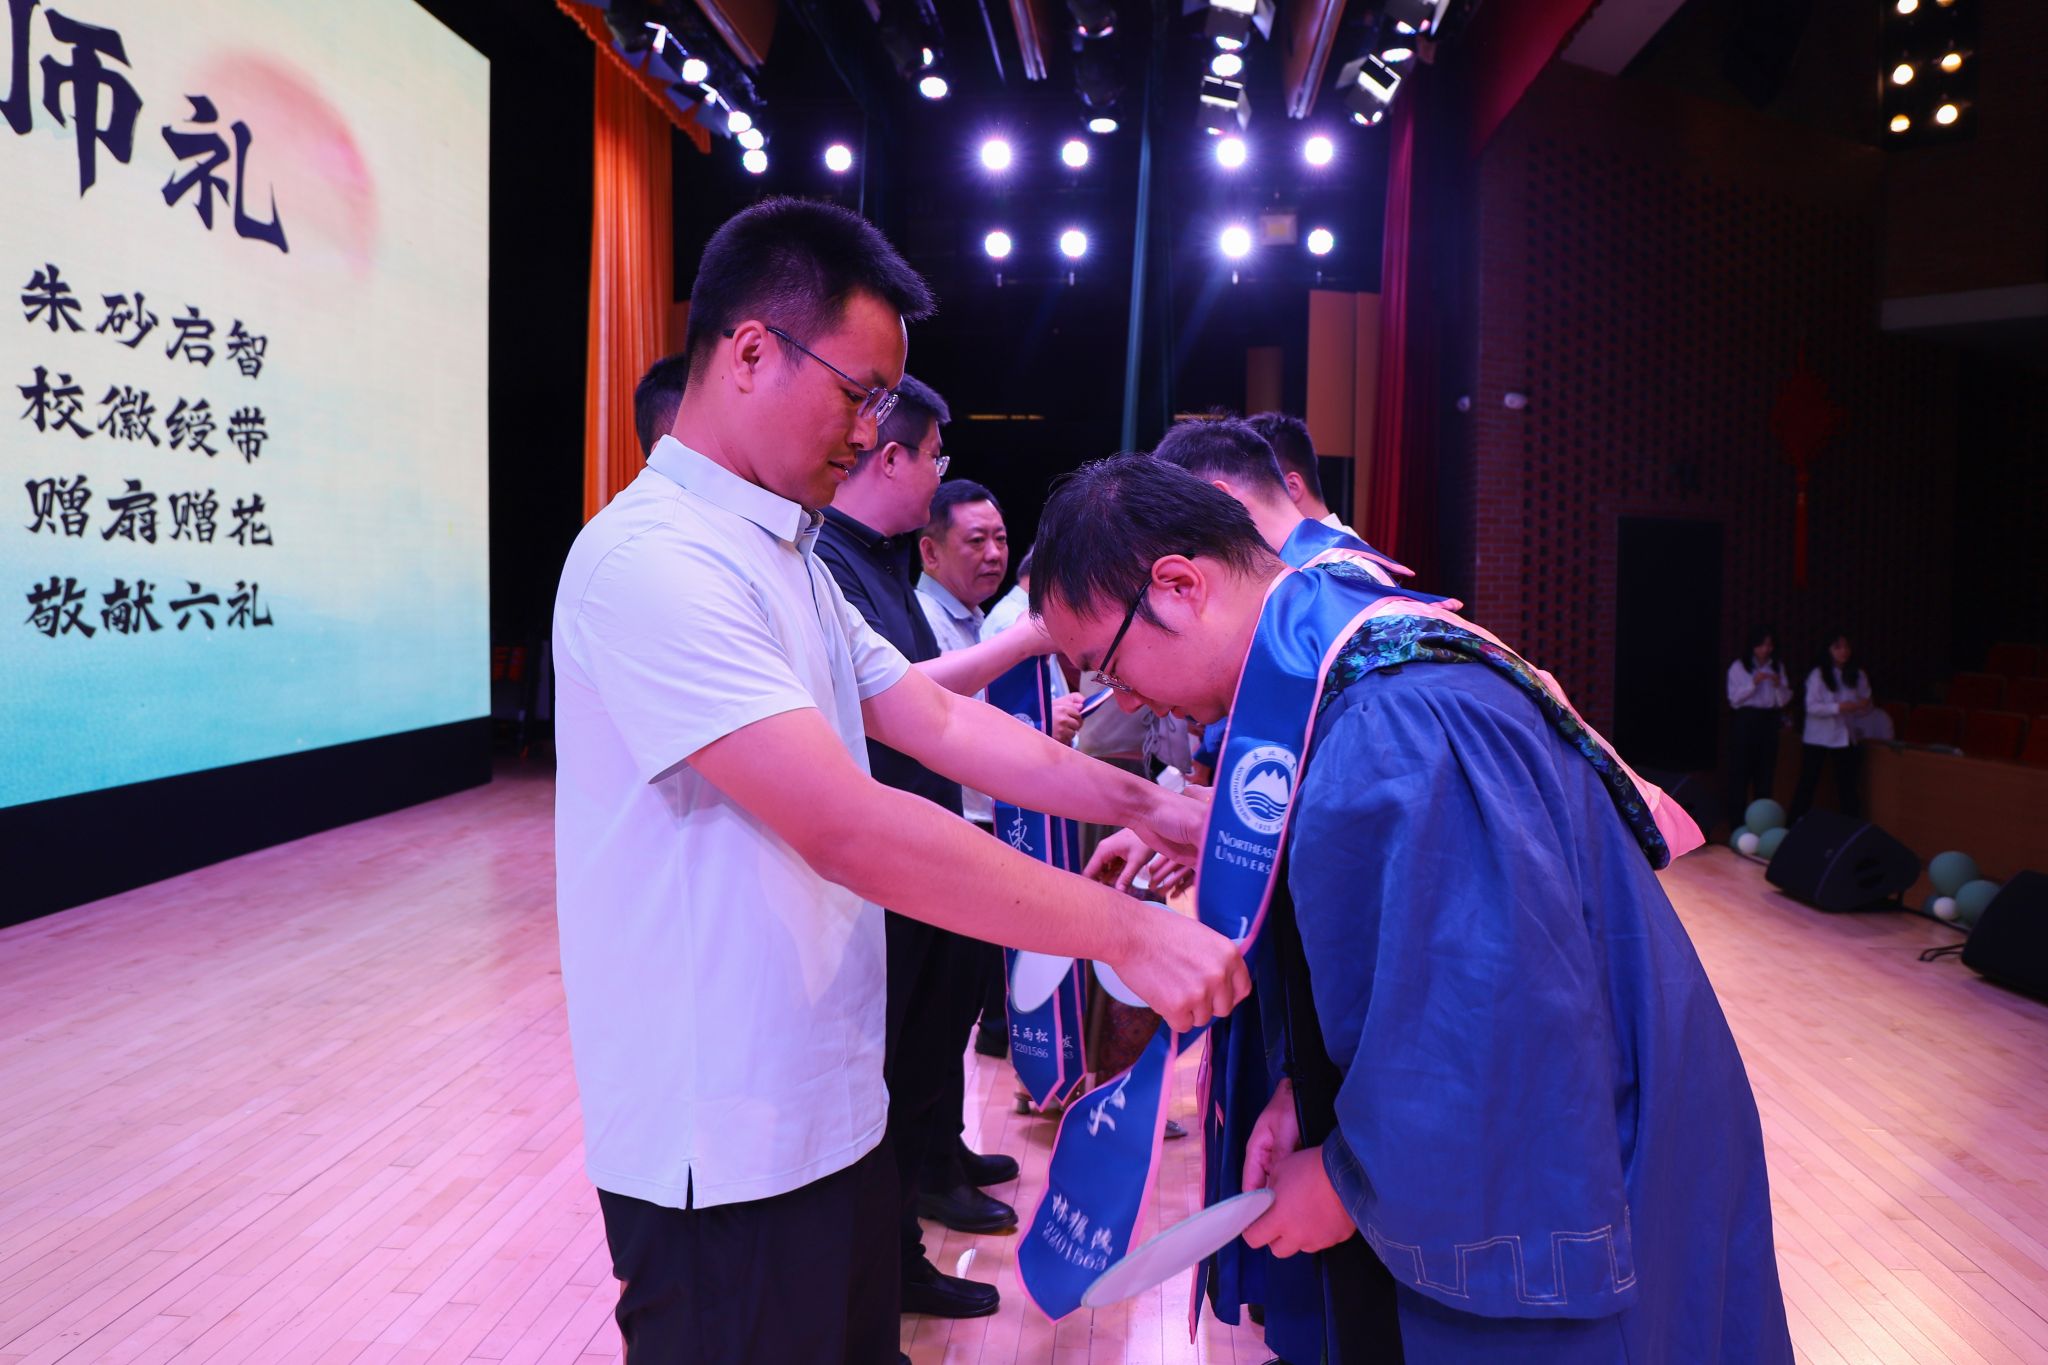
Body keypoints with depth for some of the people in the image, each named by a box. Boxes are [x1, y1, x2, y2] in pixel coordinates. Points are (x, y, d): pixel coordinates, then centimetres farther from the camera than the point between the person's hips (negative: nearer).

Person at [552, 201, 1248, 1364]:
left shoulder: (786, 560, 11)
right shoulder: (653, 561, -21)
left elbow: (941, 720, 8)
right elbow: (849, 831, -29)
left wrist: (1149, 808, 0)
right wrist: (1131, 932, -25)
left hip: (830, 1106, 9)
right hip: (727, 1149, -9)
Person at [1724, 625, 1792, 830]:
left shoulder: (1778, 667, 10)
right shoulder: (1738, 667, -1)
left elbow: (1784, 701, 8)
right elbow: (1734, 699, -7)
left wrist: (1778, 685, -11)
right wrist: (1753, 683, -18)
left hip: (1769, 722, 4)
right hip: (1745, 720, -4)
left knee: (1765, 774, 6)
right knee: (1740, 774, -4)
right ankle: (1737, 824, 1)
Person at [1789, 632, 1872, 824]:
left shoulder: (1858, 675, 5)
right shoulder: (1818, 675, -7)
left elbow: (1866, 708, 11)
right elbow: (1812, 707, -13)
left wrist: (1863, 706, -12)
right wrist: (1838, 707, -25)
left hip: (1845, 737, 4)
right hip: (1817, 737, -3)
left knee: (1847, 786, 6)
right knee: (1808, 782, 0)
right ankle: (1794, 824, 8)